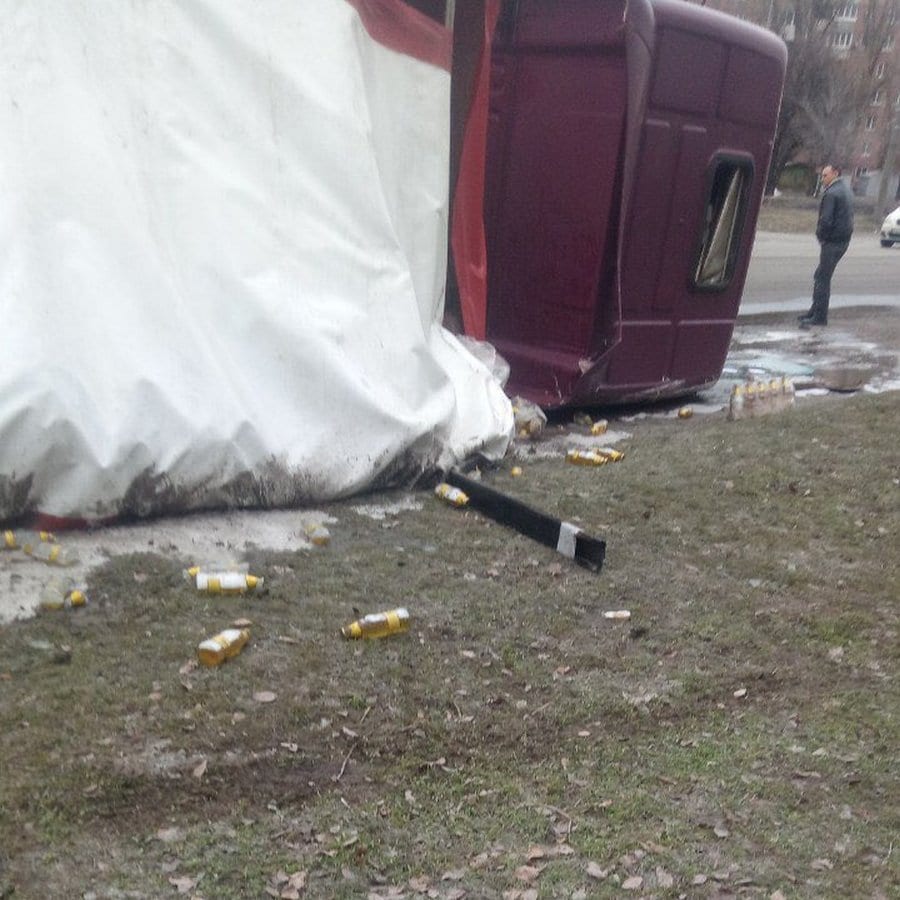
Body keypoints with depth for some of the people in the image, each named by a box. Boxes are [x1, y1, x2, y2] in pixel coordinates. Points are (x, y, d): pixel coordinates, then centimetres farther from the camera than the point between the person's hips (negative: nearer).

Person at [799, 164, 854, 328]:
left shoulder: (831, 193, -16)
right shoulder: (846, 189, 15)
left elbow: (826, 220, -23)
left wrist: (821, 235, -6)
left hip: (832, 241, -10)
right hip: (844, 239, 10)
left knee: (823, 278, -4)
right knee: (820, 276, 17)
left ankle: (820, 316, -2)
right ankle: (815, 311, 22)